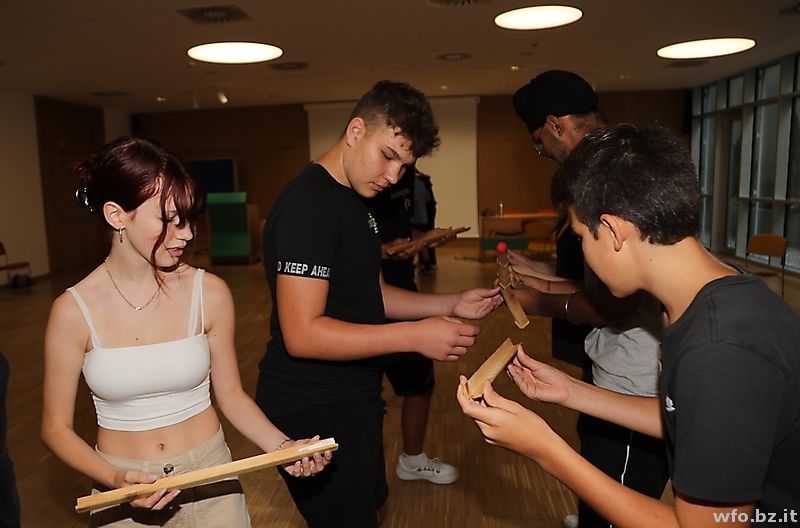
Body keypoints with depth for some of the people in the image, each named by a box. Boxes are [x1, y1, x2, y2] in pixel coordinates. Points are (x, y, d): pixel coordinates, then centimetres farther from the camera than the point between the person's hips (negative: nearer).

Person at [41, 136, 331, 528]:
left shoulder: (210, 293, -12)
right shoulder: (74, 311, -13)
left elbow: (231, 396, -3)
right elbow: (56, 426, -4)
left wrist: (283, 447, -17)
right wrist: (115, 479, -20)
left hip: (209, 477, 1)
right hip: (123, 493, 0)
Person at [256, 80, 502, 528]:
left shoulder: (357, 201, 9)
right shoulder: (309, 205, -22)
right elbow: (301, 333, -27)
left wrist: (451, 304, 2)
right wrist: (415, 335, -28)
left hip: (354, 398, 10)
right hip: (313, 410, -10)